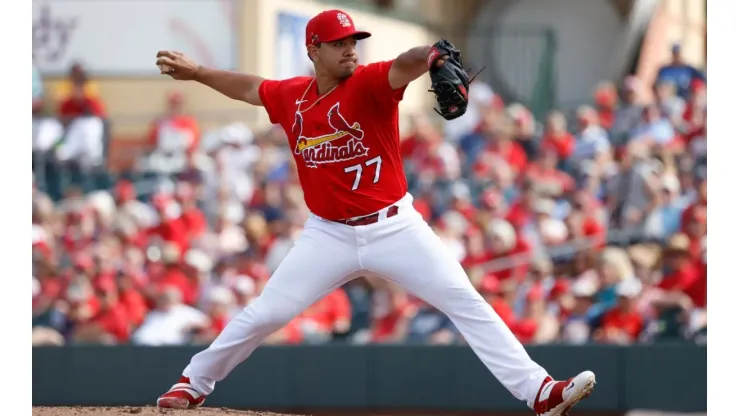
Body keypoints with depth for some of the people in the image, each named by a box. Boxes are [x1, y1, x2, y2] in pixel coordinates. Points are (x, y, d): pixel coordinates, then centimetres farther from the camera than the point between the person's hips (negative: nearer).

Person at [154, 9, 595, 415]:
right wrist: (195, 72, 28)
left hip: (394, 227, -3)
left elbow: (403, 67, -36)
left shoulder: (369, 84, -13)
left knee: (466, 303, -12)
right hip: (329, 235, 3)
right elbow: (248, 87, 23)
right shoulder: (292, 97, 1)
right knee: (264, 314, 4)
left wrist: (431, 56, -58)